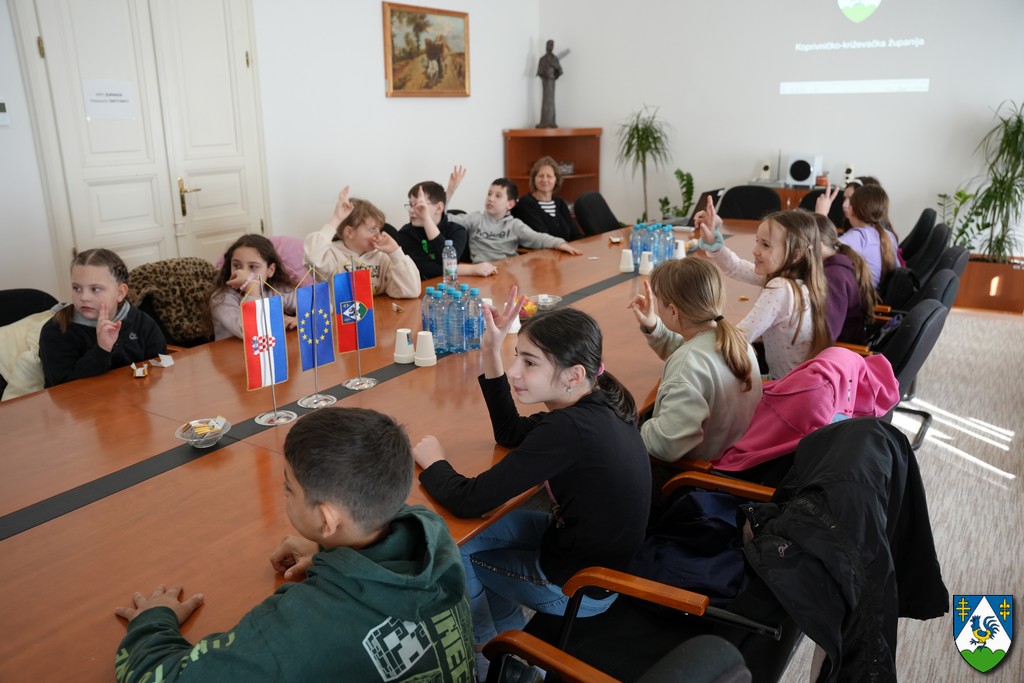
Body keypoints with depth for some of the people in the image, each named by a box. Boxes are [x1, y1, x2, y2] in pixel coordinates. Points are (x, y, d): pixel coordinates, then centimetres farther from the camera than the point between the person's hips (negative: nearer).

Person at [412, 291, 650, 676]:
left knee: (454, 548, 10)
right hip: (606, 552, 8)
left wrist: (432, 462, -8)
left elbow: (468, 502, -29)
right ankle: (507, 636, 33)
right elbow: (511, 434, 6)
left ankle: (482, 646, 34)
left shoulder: (569, 429, -33)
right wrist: (491, 352, -4)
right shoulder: (597, 404, -7)